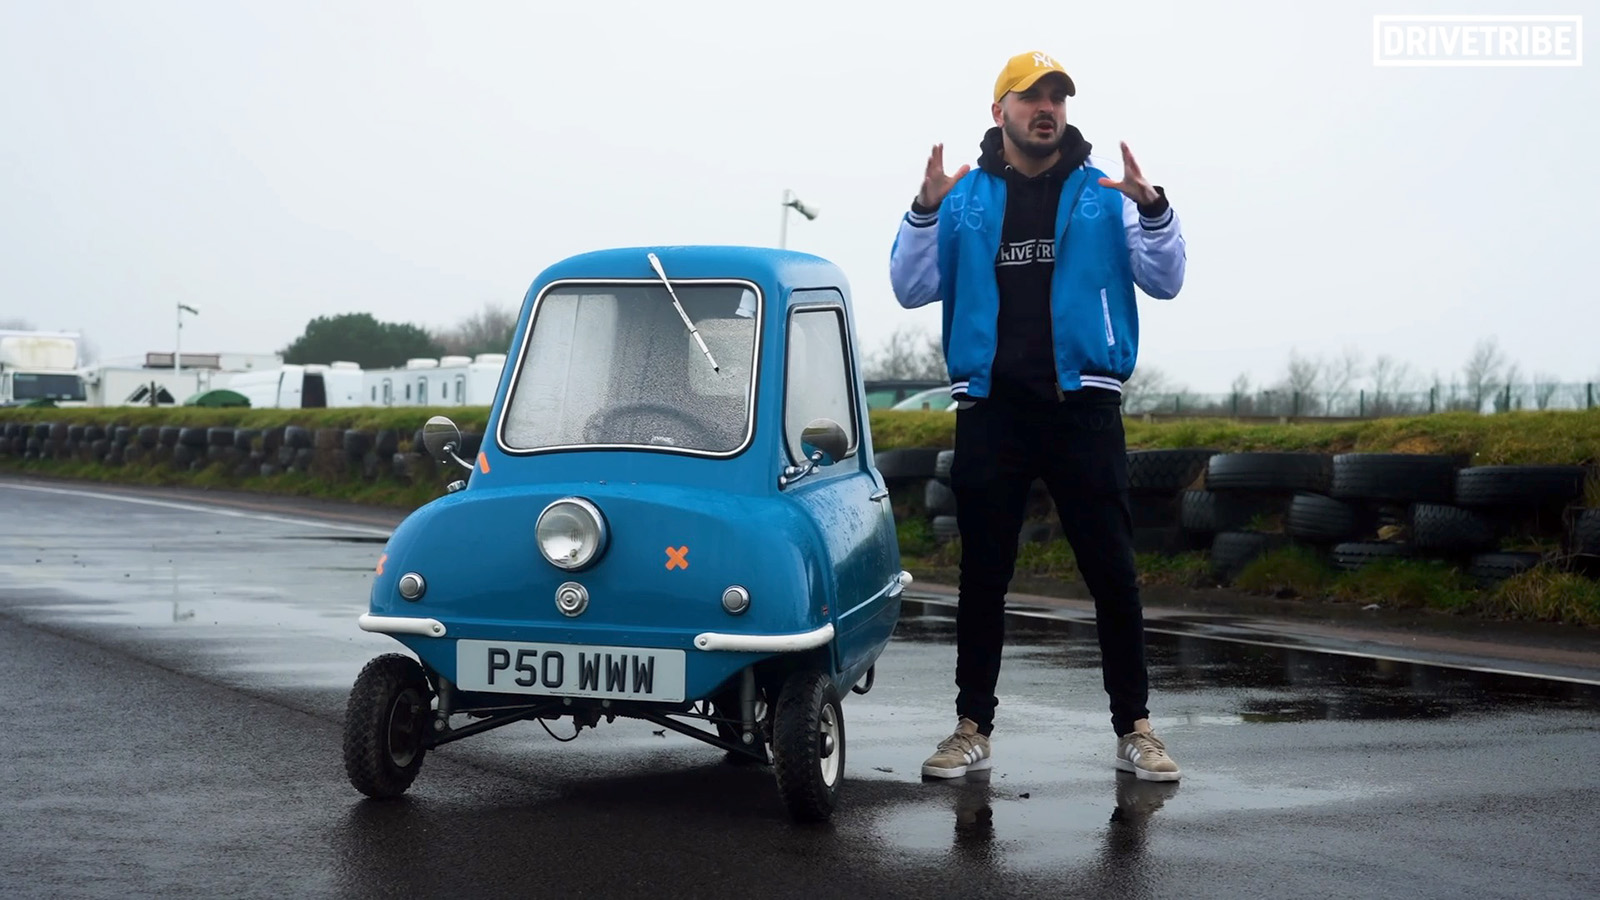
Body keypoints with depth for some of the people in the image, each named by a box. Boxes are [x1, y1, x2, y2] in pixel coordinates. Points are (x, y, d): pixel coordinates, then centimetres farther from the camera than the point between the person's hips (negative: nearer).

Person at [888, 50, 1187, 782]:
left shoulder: (1104, 192, 6)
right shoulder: (966, 196, 8)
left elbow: (1164, 281, 0)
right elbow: (912, 289, 4)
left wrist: (1153, 210, -17)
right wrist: (925, 212, -12)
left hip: (1083, 405, -1)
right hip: (991, 408, 1)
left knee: (1112, 570, -1)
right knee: (982, 575, 6)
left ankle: (1134, 728, 6)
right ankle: (973, 728, 14)